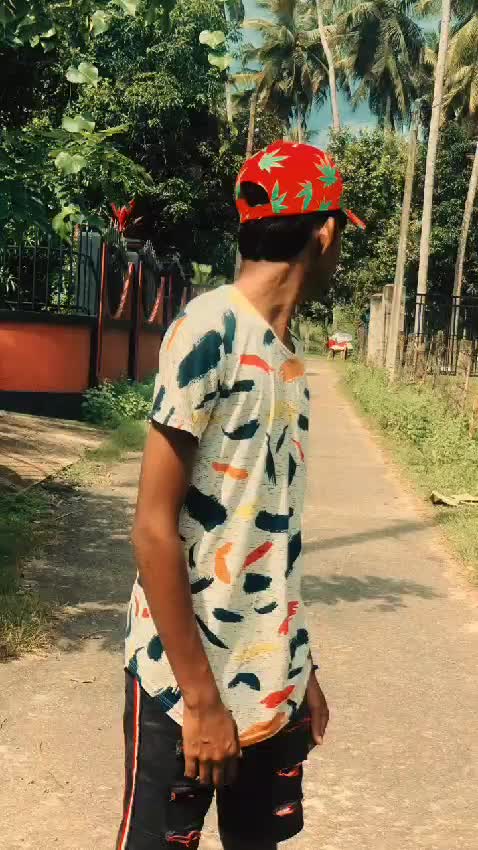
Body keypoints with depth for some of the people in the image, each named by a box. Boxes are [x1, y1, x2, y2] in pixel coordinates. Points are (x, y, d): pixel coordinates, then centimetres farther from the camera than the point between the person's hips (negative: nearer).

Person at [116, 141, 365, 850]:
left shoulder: (286, 353, 7)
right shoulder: (209, 331, -16)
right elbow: (154, 529, -17)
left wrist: (301, 668, 15)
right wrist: (199, 698, -15)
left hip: (274, 684, 7)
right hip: (185, 685, -7)